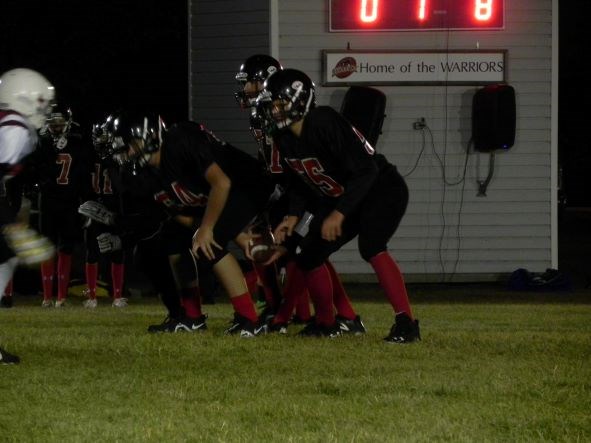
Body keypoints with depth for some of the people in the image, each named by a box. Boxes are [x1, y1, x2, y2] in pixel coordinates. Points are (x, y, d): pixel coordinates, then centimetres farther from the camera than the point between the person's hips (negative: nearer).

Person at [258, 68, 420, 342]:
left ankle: (406, 323, -32)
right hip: (338, 199, 9)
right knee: (309, 256, 6)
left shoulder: (325, 124, -30)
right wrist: (293, 216, 0)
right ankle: (325, 323, 27)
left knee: (370, 246, -33)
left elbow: (365, 171, -31)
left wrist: (339, 214, -32)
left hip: (381, 189, -9)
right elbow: (301, 181, 13)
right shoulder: (284, 138, -3)